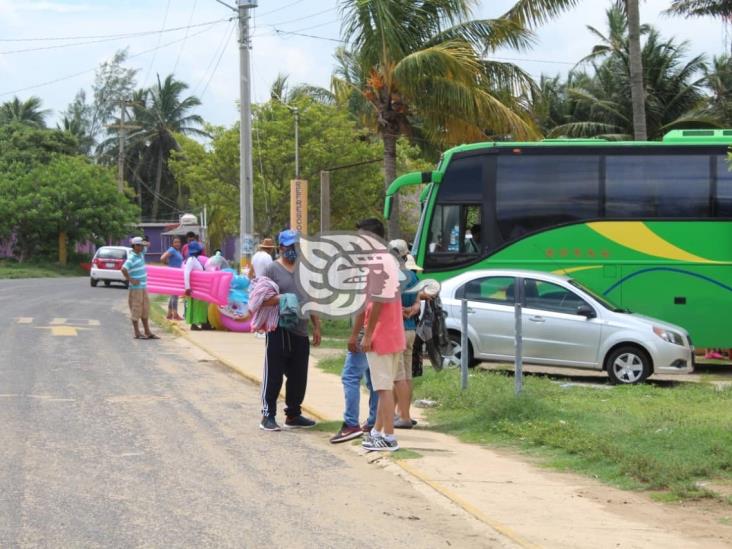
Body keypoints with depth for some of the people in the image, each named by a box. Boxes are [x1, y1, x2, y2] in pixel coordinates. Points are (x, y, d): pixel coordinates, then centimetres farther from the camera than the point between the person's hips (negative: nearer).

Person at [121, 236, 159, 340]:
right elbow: (124, 269, -30)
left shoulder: (141, 254, 8)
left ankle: (148, 332, 18)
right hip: (136, 288, -9)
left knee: (145, 310, 12)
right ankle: (137, 333, 2)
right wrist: (130, 280, -20)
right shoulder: (132, 258, -17)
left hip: (143, 287, 9)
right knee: (136, 310, -2)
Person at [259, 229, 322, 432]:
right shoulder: (272, 269, -3)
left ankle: (293, 414, 21)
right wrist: (280, 299, -26)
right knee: (273, 375, -4)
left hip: (301, 332, 6)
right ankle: (268, 415, 1)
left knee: (298, 376, 10)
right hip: (278, 331, -6)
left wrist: (316, 326, 17)